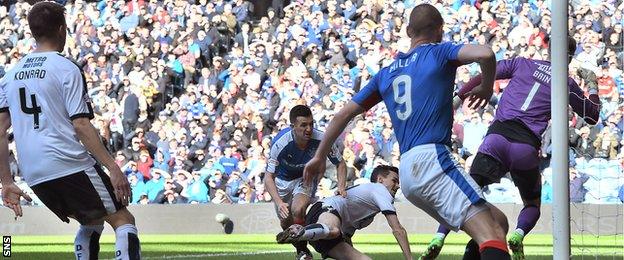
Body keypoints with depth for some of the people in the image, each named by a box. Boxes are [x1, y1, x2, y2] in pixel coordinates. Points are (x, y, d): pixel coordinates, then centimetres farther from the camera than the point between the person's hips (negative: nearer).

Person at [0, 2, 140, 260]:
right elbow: (80, 125, -12)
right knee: (123, 220, -2)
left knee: (91, 223, 23)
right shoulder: (66, 69, -4)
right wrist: (113, 167, -12)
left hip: (33, 175, 7)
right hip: (69, 165, -7)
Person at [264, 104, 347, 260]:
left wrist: (341, 186, -29)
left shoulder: (321, 139, -30)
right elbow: (268, 177, -28)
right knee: (286, 222, 4)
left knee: (298, 210, -26)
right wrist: (279, 203, -42)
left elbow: (340, 164, -11)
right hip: (283, 180, 1)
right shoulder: (280, 143, -34)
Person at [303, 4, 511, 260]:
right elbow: (485, 54, -11)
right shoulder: (439, 52, 7)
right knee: (492, 234, -22)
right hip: (433, 158, -7)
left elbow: (343, 114, 26)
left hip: (406, 171, 7)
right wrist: (486, 88, 9)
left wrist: (319, 157, 36)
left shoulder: (386, 73, 24)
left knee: (496, 221, 14)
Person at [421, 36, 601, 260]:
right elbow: (592, 116, 25)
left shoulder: (523, 63, 16)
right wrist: (592, 86, 39)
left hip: (498, 135, 0)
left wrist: (457, 99, 14)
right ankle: (518, 234, -12)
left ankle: (439, 237, -14)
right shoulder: (567, 83, 13)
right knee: (533, 204, 20)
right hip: (527, 145, 0)